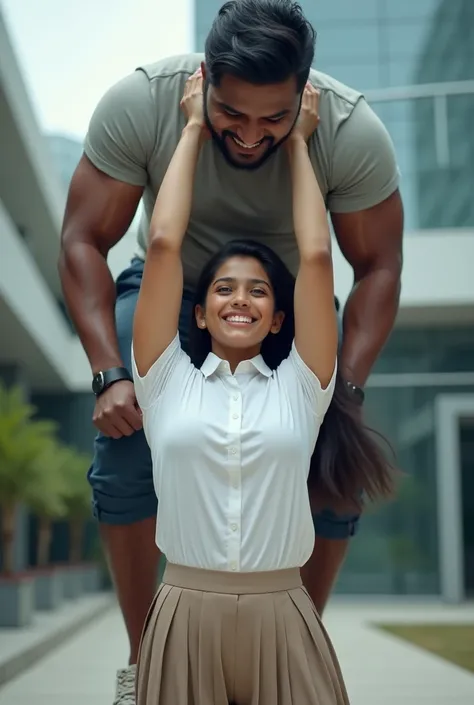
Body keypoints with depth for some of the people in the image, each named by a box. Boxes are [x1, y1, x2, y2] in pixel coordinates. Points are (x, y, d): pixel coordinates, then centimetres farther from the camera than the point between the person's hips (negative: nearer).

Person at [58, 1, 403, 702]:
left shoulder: (355, 132, -29)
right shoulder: (138, 103, -30)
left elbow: (377, 268, -17)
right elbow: (83, 243, -21)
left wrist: (346, 388, -28)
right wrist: (109, 374, -31)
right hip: (172, 288, 0)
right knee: (124, 455, -19)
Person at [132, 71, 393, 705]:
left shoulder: (298, 387, 6)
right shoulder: (169, 381, 5)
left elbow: (316, 255, 1)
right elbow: (163, 244, 1)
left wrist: (297, 141, 11)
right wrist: (194, 129, 9)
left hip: (282, 620, 0)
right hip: (185, 613, 0)